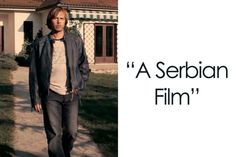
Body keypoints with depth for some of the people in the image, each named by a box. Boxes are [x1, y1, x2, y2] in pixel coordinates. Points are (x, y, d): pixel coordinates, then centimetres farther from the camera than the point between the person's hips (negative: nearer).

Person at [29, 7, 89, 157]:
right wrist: (35, 98, 0)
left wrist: (79, 86, 1)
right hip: (50, 95, -1)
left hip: (71, 94, 1)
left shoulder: (76, 41, 4)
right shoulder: (41, 44, 2)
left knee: (71, 131, 6)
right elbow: (34, 73, 3)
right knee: (53, 134, 1)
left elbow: (84, 65, 10)